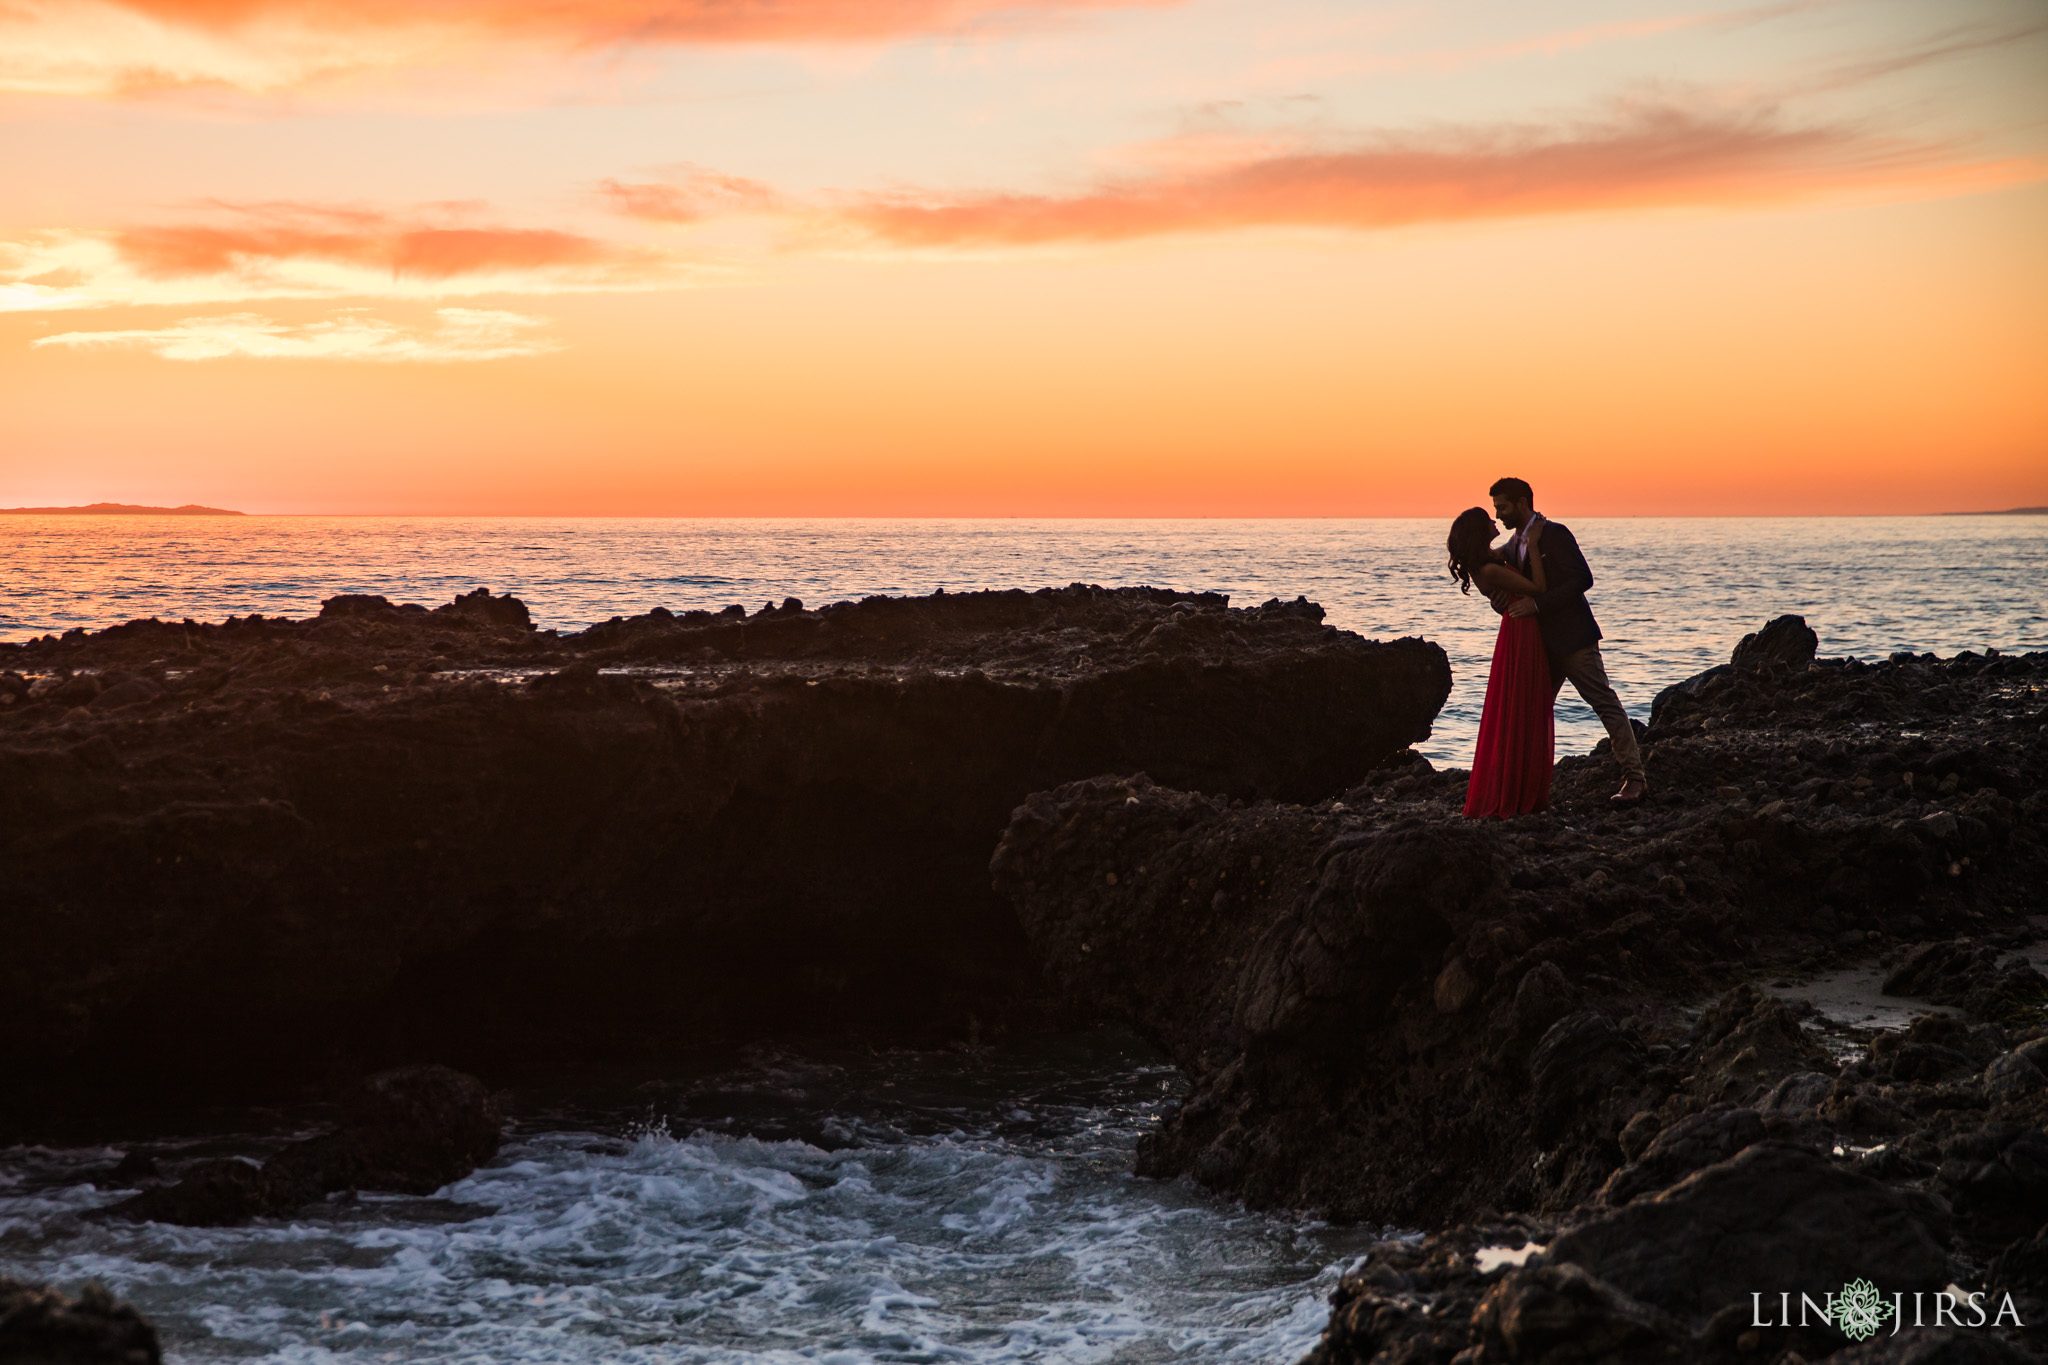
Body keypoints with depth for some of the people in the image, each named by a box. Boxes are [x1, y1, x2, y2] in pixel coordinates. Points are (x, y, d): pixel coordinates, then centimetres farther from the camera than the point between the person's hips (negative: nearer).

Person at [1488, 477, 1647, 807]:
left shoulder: (1554, 535, -14)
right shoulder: (1515, 542, 13)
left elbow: (1582, 579, -21)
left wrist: (1537, 603, -24)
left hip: (1572, 637, -9)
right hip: (1543, 643, 9)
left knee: (1605, 704, -6)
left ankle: (1634, 777, -5)